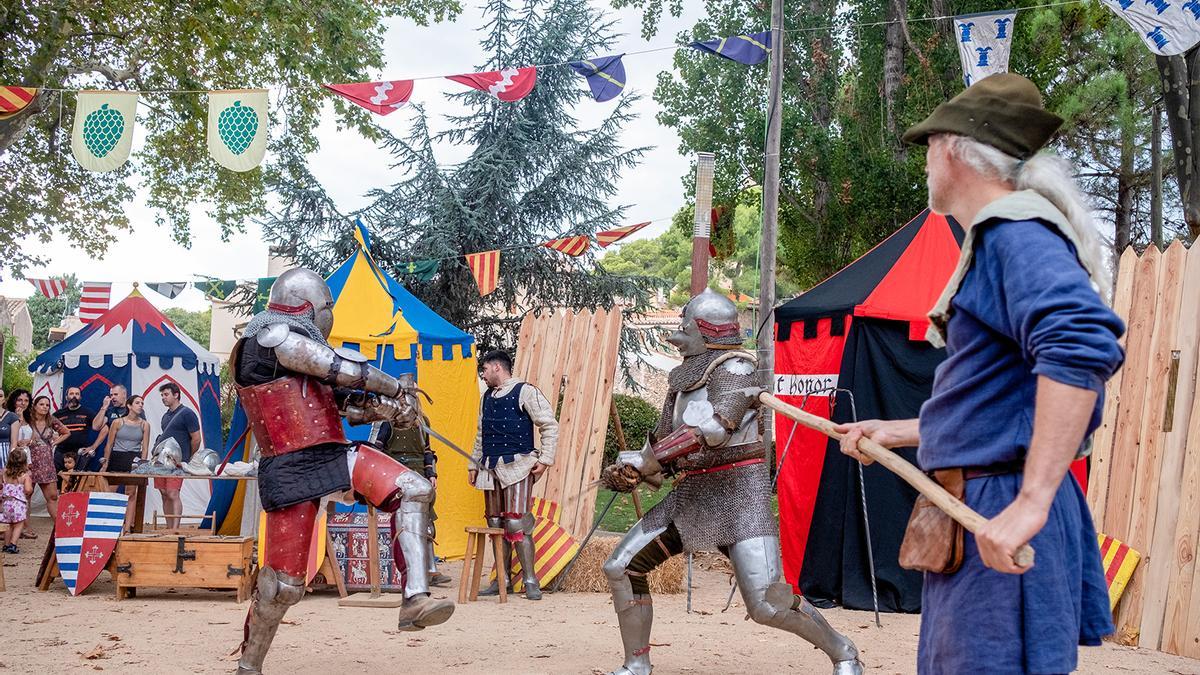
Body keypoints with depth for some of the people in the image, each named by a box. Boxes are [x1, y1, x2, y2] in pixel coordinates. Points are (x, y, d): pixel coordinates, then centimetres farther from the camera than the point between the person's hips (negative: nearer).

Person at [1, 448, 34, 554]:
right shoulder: (25, 475, -11)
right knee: (19, 525, 4)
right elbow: (28, 490, -19)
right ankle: (13, 545, -7)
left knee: (9, 525, 18)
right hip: (19, 503, -5)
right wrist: (30, 486, 0)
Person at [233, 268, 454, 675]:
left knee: (412, 489, -13)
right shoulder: (269, 338, -10)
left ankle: (415, 600, -20)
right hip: (291, 470, -8)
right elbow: (341, 368, -14)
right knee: (284, 582, -3)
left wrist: (389, 407, -2)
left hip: (335, 454, 8)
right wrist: (397, 386, -2)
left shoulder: (300, 347, 19)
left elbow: (345, 402, 17)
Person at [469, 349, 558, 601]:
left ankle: (530, 580, -8)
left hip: (516, 466, -7)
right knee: (495, 524, 7)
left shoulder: (524, 392, -3)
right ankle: (502, 579, 14)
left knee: (516, 523, -14)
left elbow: (550, 426, -6)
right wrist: (474, 464, 22)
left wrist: (545, 459, -11)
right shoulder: (487, 397, 20)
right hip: (491, 468, 7)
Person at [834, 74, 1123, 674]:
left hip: (1003, 518, -10)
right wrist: (895, 432, 32)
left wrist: (1031, 502, -34)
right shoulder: (995, 239, 19)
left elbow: (1082, 344, -31)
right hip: (976, 512, 10)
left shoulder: (1015, 231, -13)